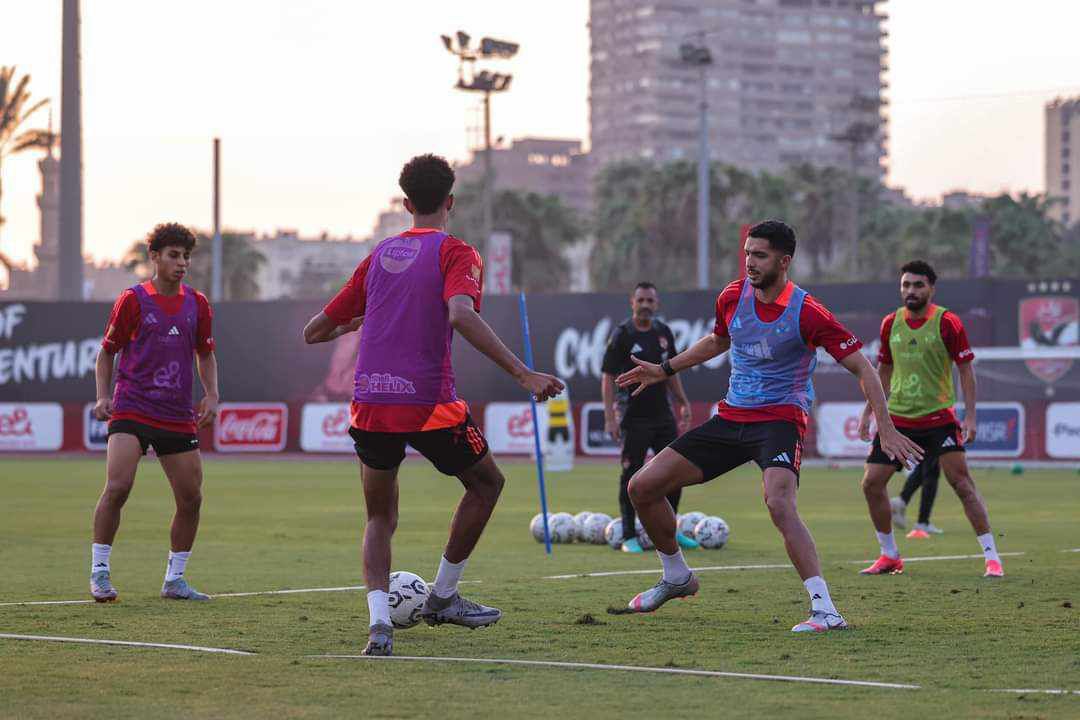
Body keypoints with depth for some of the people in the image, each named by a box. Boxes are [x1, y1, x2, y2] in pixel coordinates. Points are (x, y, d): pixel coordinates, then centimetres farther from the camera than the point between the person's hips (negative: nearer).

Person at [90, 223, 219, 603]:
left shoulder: (197, 304, 9)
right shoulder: (133, 300, -2)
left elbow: (205, 354, 20)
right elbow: (107, 351, 6)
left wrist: (211, 394, 5)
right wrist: (103, 396, -6)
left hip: (178, 416, 4)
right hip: (131, 410, -4)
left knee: (191, 498, 2)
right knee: (117, 486, -19)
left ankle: (174, 579, 16)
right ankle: (99, 571, -7)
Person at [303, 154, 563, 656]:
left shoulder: (379, 255, 15)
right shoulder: (455, 253, -1)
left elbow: (314, 332, 19)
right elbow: (461, 315, -23)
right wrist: (523, 374, -25)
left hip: (369, 404, 5)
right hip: (428, 406, -5)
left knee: (380, 517, 17)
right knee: (486, 483, 21)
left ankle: (379, 622, -5)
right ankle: (442, 598, 22)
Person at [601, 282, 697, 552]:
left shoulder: (663, 332, 9)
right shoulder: (622, 335, -9)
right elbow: (608, 377, -10)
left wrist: (683, 403, 17)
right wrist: (610, 417, -17)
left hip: (663, 415, 6)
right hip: (633, 418, -6)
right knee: (631, 476, -3)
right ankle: (629, 537, 4)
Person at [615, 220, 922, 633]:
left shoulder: (806, 313, -16)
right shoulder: (733, 297, 1)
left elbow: (862, 369, -12)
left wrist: (886, 430, -19)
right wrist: (665, 370, 23)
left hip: (780, 420, -6)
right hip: (731, 417, 7)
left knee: (779, 505, -35)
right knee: (642, 487, 2)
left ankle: (825, 611, -32)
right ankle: (677, 577, 25)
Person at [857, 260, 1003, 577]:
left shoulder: (947, 322, -8)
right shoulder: (891, 323, 6)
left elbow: (966, 369, -5)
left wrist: (970, 416, -12)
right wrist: (868, 412, 16)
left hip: (938, 417, -5)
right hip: (897, 417, 5)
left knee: (960, 480, -14)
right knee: (872, 482, -2)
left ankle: (991, 557, -8)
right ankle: (890, 556, 15)